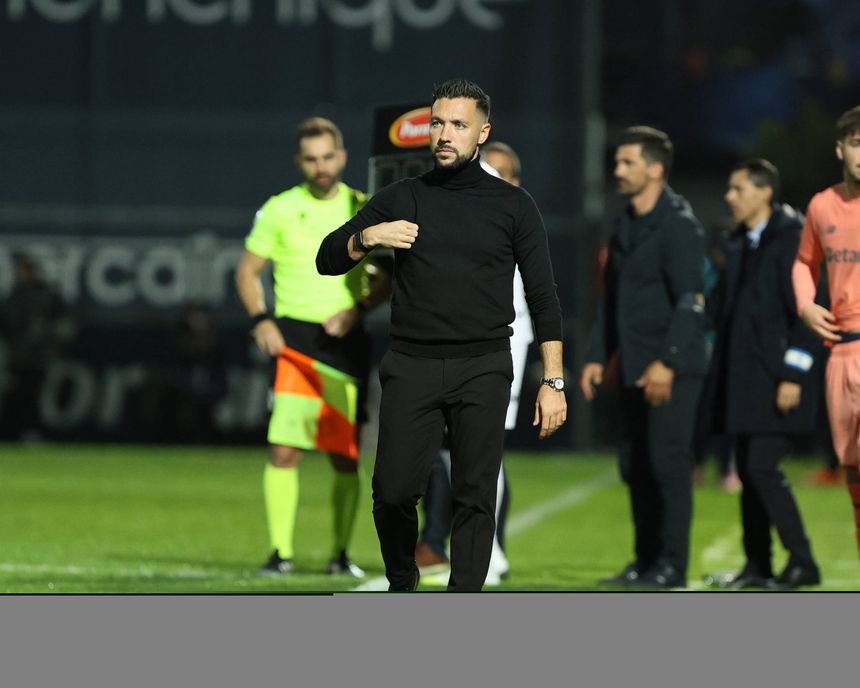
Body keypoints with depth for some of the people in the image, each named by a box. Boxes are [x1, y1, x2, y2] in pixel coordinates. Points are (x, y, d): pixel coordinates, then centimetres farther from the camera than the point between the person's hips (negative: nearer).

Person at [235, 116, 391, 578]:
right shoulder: (280, 210, 4)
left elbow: (389, 275, 8)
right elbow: (247, 271, 9)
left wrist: (359, 308, -10)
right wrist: (261, 319, -7)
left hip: (346, 341, 1)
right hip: (294, 337, -1)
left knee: (346, 457, 3)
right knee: (284, 449, -12)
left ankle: (341, 554, 16)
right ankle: (280, 553, -7)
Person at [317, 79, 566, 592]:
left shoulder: (512, 206, 6)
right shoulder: (403, 198, 10)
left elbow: (543, 297, 5)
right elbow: (327, 260, 10)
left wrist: (553, 381, -3)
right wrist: (367, 237, -12)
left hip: (483, 370, -1)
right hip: (411, 366, 1)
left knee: (476, 496, -4)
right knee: (395, 491, -5)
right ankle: (402, 583, 21)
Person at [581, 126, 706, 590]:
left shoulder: (678, 224, -11)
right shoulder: (625, 225, 16)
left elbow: (690, 300, -18)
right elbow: (611, 298, 22)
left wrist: (666, 363, -24)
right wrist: (597, 356, 14)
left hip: (672, 369, -8)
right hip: (635, 369, 8)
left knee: (668, 463, -8)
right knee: (635, 465, 9)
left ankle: (672, 565, -3)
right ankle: (646, 561, 16)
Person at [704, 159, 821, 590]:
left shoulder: (790, 239, -10)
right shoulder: (738, 244, 15)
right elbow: (717, 305, 20)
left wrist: (793, 375, -18)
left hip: (776, 377, -8)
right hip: (744, 379, 8)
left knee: (763, 467, -13)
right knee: (748, 470, 8)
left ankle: (802, 561, -6)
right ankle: (757, 565, 14)